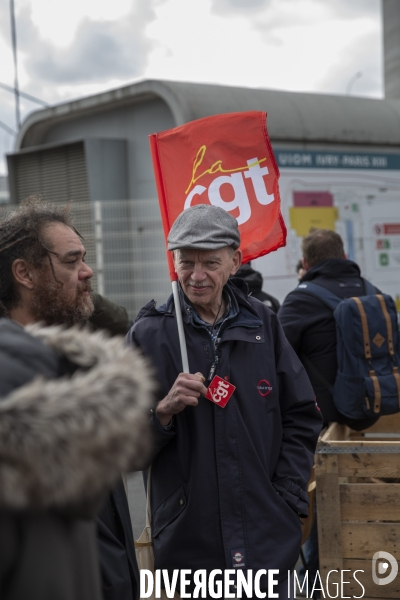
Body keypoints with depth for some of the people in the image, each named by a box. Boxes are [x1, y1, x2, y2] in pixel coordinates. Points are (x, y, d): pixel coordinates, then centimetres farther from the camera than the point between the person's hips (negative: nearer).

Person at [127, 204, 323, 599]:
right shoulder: (149, 334, -4)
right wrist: (164, 411, -21)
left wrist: (287, 501, 0)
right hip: (186, 538, -2)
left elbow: (301, 419, 8)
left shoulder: (263, 325, 4)